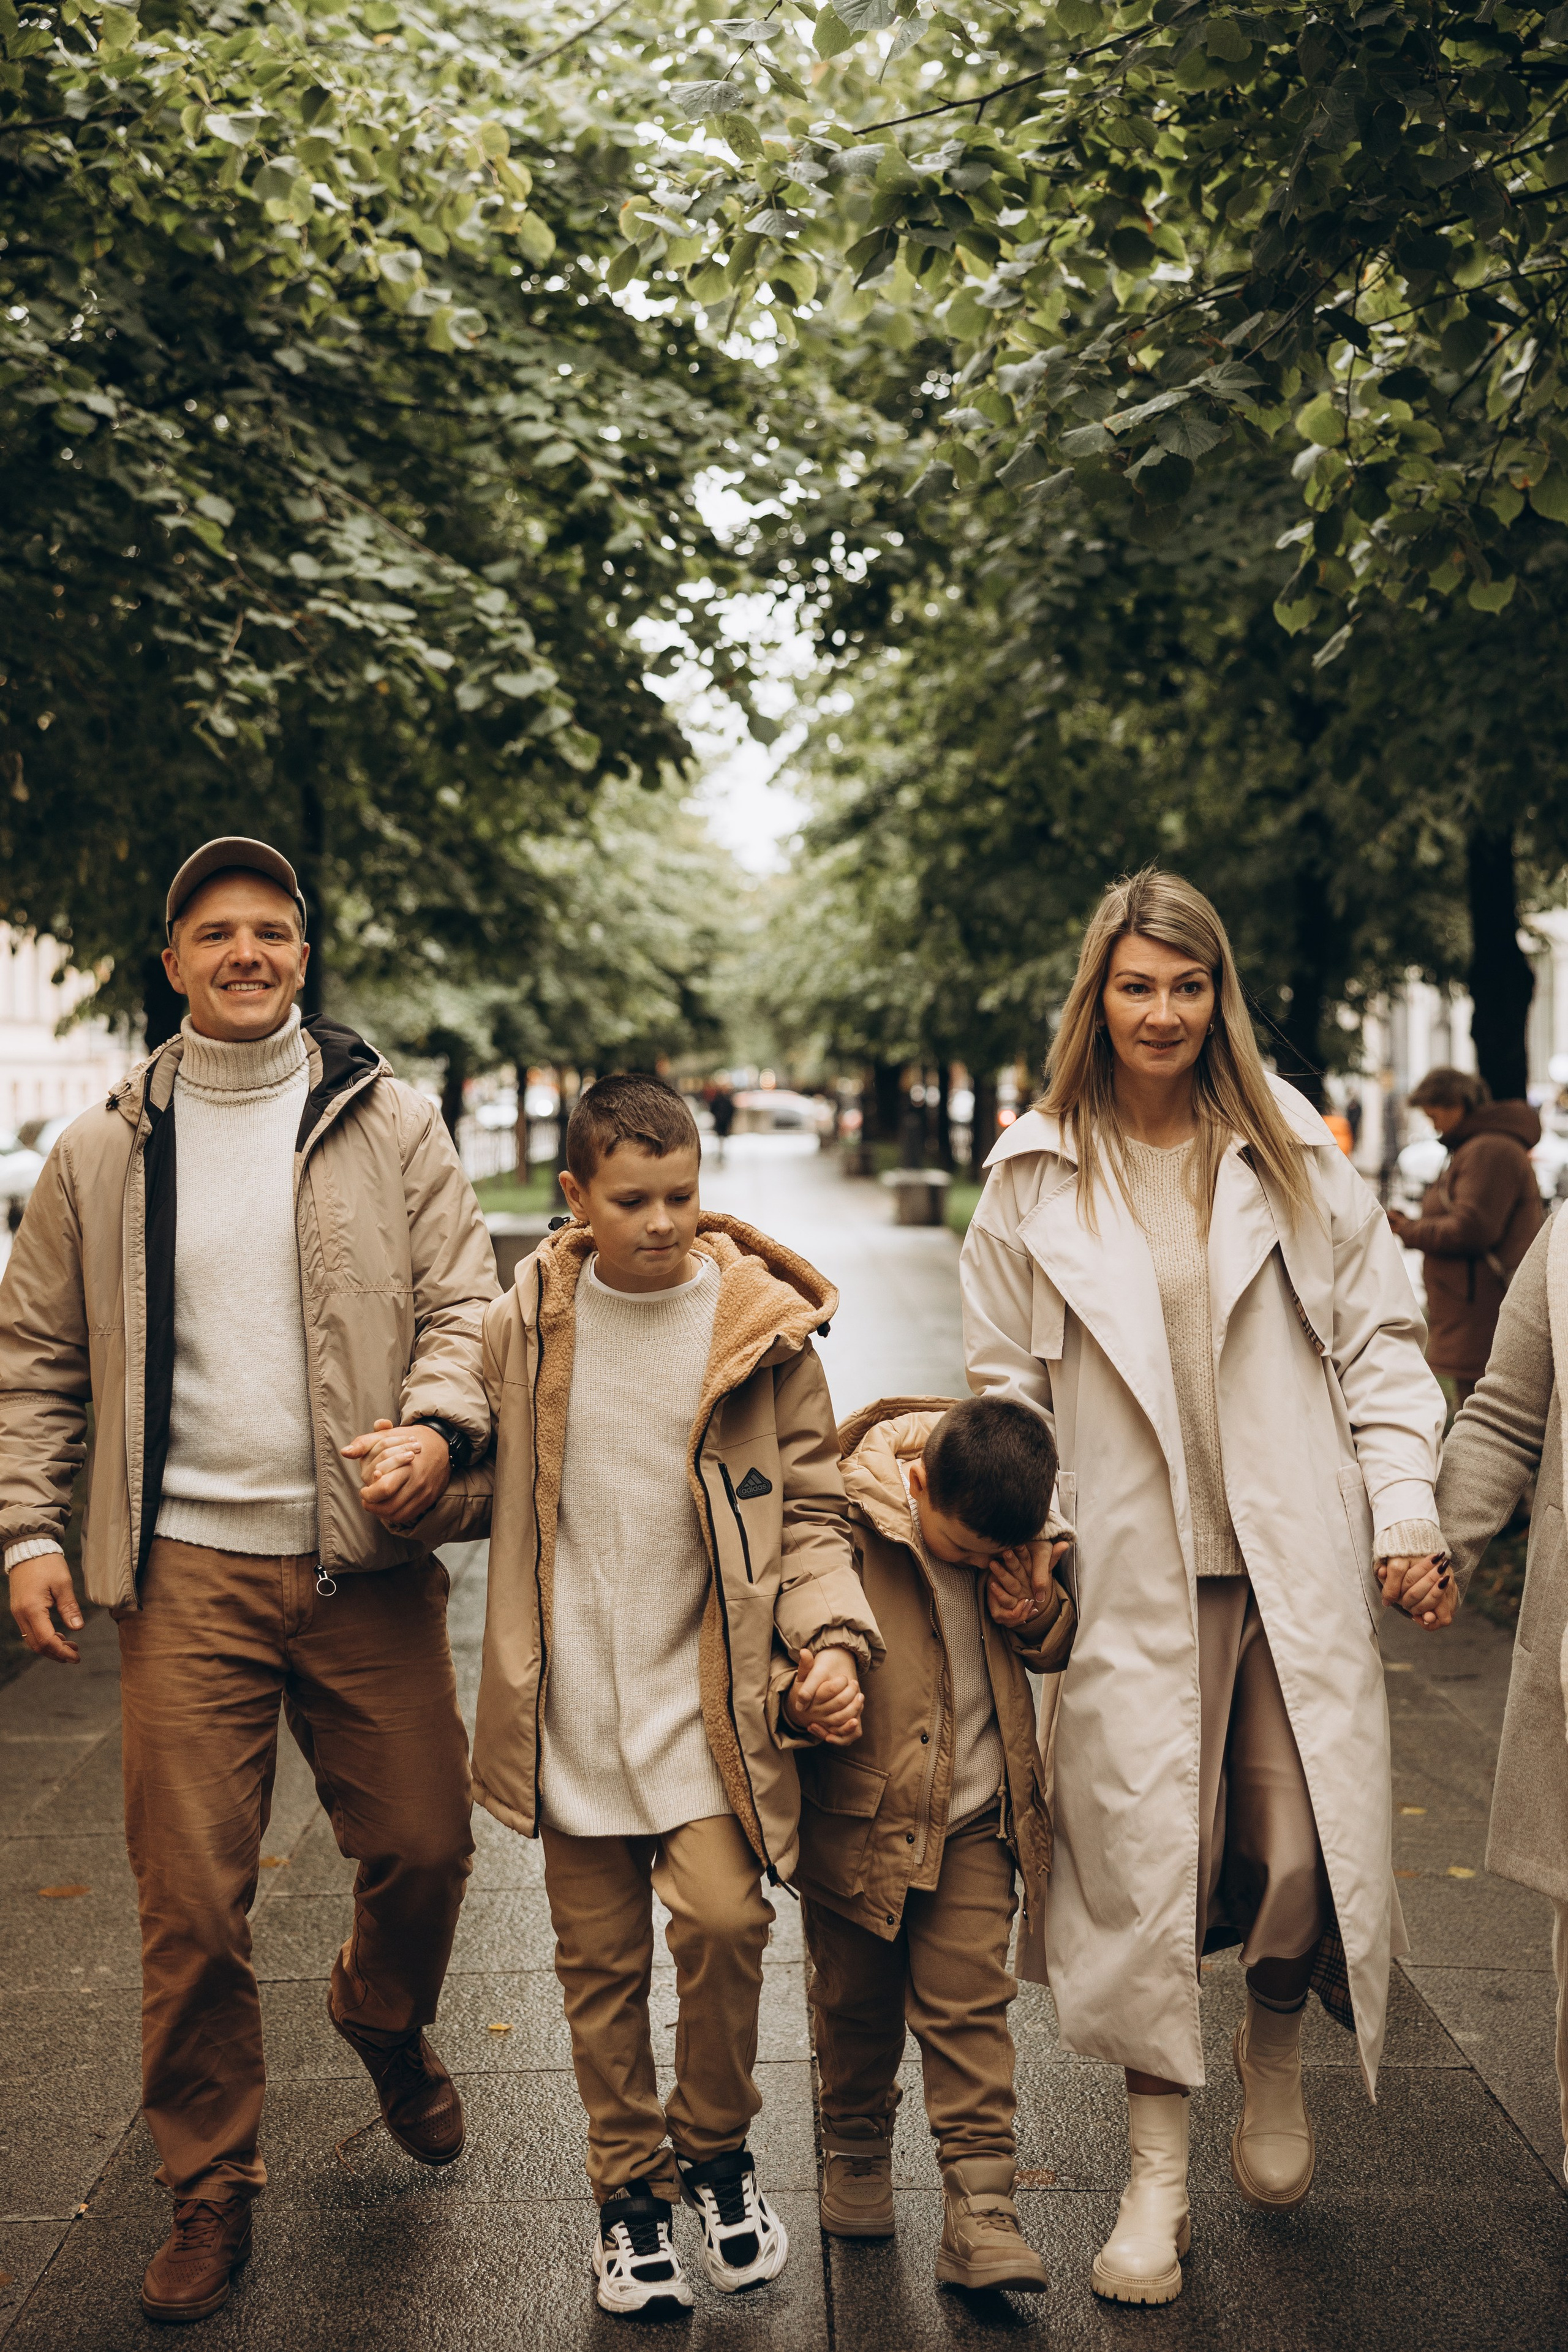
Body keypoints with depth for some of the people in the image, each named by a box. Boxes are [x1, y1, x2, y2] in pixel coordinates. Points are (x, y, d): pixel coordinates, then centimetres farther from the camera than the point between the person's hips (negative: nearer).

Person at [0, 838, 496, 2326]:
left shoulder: (387, 1124, 6)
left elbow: (464, 1299, 2)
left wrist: (437, 1426, -17)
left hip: (366, 1559, 0)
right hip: (187, 1568, 0)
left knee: (424, 1844, 8)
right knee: (190, 1899, 1)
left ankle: (383, 2019, 42)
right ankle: (209, 2188, 21)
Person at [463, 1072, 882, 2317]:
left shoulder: (763, 1327, -4)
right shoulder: (522, 1325, 1)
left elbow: (808, 1508, 1)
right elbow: (484, 1484, 17)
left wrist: (832, 1637, -11)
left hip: (707, 1692, -2)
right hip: (573, 1700, 2)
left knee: (721, 1918, -14)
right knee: (600, 1959, 9)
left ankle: (715, 2150, 14)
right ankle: (630, 2187, 29)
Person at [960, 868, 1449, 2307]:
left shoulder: (1295, 1155, 5)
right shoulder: (1037, 1177, 4)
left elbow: (1378, 1340, 9)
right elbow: (1008, 1381, 9)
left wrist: (1407, 1510, 0)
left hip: (1297, 1566, 1)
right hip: (1134, 1579, 0)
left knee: (1306, 1849, -2)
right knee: (1145, 1854, 0)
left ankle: (1275, 2048, 32)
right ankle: (1157, 2177, 17)